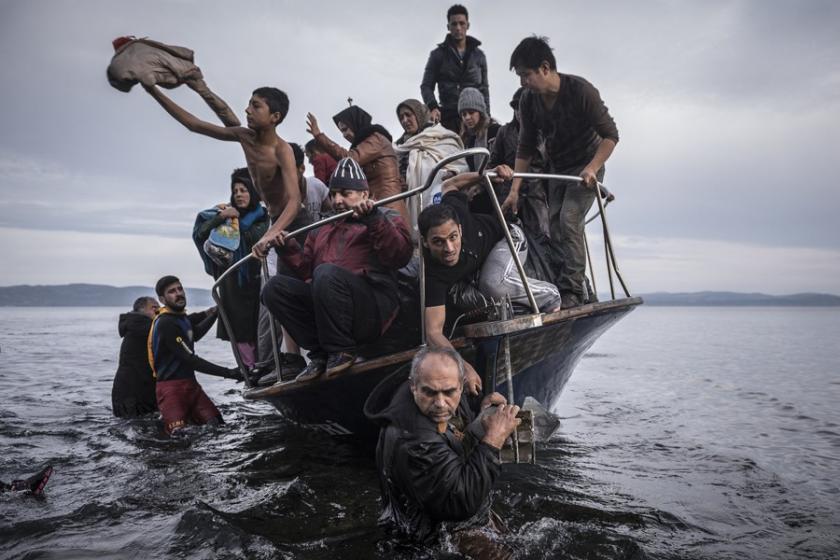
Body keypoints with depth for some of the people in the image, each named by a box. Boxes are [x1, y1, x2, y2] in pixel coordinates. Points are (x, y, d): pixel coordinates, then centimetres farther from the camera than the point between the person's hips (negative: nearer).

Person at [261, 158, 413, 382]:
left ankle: (342, 350, -15)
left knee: (326, 273, -31)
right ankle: (321, 353, -9)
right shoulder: (323, 229, 28)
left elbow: (401, 256, -10)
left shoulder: (385, 218, 11)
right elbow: (306, 271, 22)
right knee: (276, 287, -9)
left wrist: (374, 219, -19)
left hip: (375, 309, -6)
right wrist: (288, 248, 7)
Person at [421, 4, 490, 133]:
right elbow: (426, 86, 5)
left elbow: (484, 88, 18)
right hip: (448, 117, -2)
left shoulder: (478, 55, 16)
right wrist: (433, 107, -16)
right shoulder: (438, 54, 9)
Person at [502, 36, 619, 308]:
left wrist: (591, 169, -30)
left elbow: (610, 135, -18)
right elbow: (526, 148, -1)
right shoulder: (528, 101, -8)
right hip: (557, 169, 6)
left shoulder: (581, 91, -23)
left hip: (586, 167, -6)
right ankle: (559, 287, 9)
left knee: (569, 220, -22)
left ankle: (573, 291, -19)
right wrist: (514, 189, -7)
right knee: (554, 226, 0)